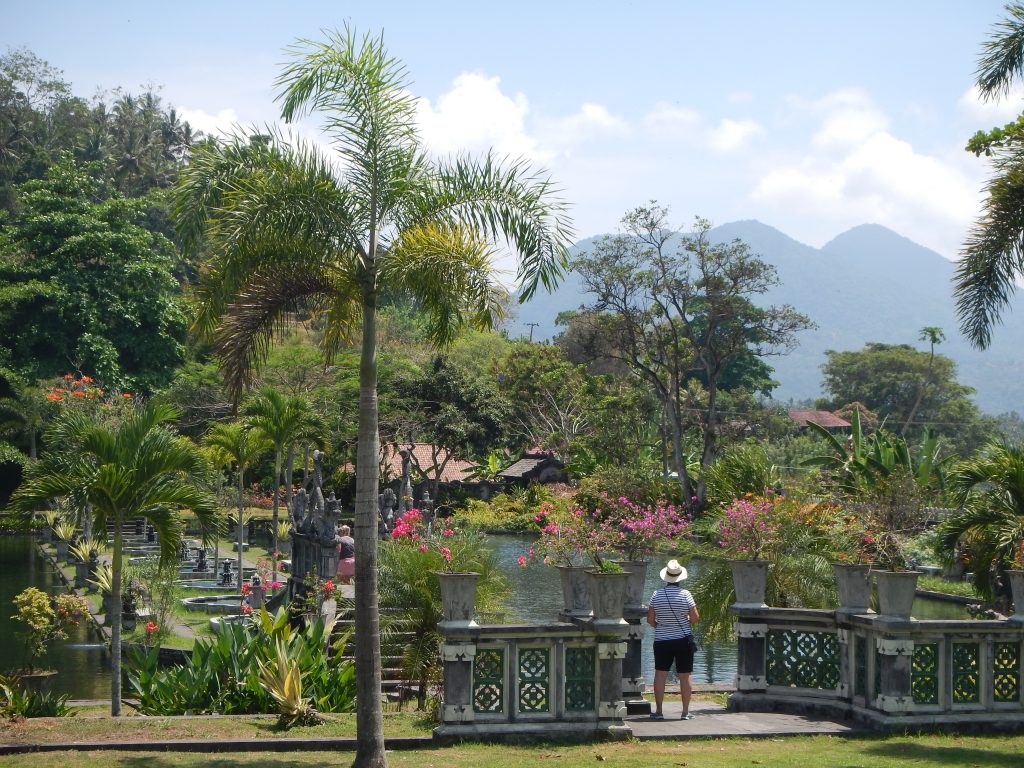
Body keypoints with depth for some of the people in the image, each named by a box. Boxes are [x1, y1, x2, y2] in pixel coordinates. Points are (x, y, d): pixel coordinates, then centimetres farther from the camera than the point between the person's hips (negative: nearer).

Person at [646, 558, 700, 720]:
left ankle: (658, 711, 4)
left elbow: (650, 619, -3)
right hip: (683, 640, -1)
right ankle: (686, 712, 6)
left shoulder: (657, 595, -5)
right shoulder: (685, 594, -10)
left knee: (660, 675, 6)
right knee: (685, 676, 5)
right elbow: (695, 618, -8)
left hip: (662, 640, 1)